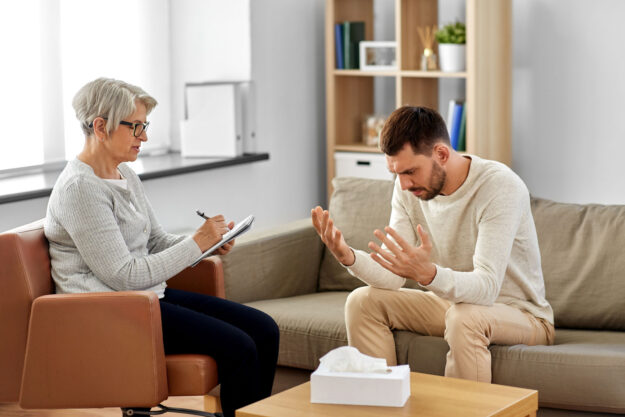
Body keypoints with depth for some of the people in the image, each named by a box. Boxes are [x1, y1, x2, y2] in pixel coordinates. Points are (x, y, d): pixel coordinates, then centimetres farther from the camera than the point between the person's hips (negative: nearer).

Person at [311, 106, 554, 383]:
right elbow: (391, 278, -11)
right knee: (362, 302, -8)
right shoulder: (408, 188, -6)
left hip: (522, 314, -6)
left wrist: (427, 274, -53)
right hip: (453, 302, 6)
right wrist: (348, 256, -30)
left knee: (465, 317, -37)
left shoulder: (501, 186, -26)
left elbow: (486, 287, -35)